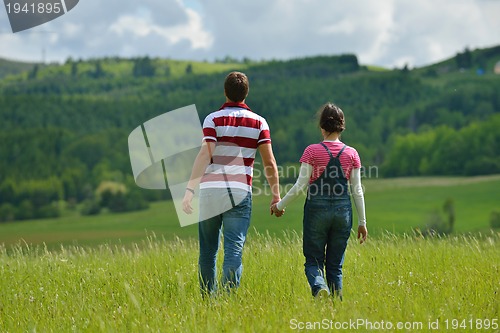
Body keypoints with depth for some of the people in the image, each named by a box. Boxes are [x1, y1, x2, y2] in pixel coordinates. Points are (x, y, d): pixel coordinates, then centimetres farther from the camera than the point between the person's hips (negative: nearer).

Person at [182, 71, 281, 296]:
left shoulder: (213, 119, 1)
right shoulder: (258, 122, 5)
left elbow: (204, 155, -12)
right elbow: (269, 163, 2)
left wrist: (190, 189, -14)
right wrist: (276, 195, 9)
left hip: (210, 191, 0)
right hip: (239, 193, 0)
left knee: (208, 250, 13)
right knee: (234, 250, -5)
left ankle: (207, 298, 20)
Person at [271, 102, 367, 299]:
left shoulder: (312, 151, -5)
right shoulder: (351, 154, 2)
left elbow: (301, 185, -7)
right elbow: (357, 191, 3)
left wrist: (280, 205, 6)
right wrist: (362, 222, 10)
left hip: (317, 209, -2)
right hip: (342, 210, 2)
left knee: (313, 260, 5)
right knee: (335, 264, 12)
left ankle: (319, 287, -25)